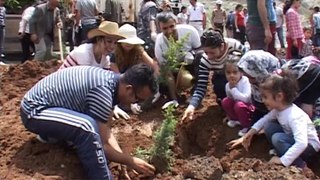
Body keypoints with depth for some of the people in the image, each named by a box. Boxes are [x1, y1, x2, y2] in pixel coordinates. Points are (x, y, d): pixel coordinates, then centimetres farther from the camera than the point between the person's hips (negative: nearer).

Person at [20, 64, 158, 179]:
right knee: (88, 126, -33)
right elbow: (102, 145, -23)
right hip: (34, 110, -9)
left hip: (46, 104, 9)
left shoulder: (113, 80, -1)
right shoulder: (103, 91, -29)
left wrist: (122, 159, -6)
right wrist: (130, 161, -12)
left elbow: (106, 129, 2)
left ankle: (51, 133, 20)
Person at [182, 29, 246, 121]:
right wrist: (192, 105, -45)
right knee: (219, 86, -32)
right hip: (222, 78, 1)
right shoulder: (205, 60, -29)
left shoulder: (235, 46, -35)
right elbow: (201, 86, -29)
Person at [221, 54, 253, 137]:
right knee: (225, 101, -12)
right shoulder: (228, 85, -8)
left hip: (250, 107, -6)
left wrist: (233, 89, -36)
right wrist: (229, 114, 4)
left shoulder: (245, 81, -27)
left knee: (239, 105, -33)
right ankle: (235, 119, 11)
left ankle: (247, 126, -10)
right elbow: (231, 98, 7)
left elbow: (245, 99, -38)